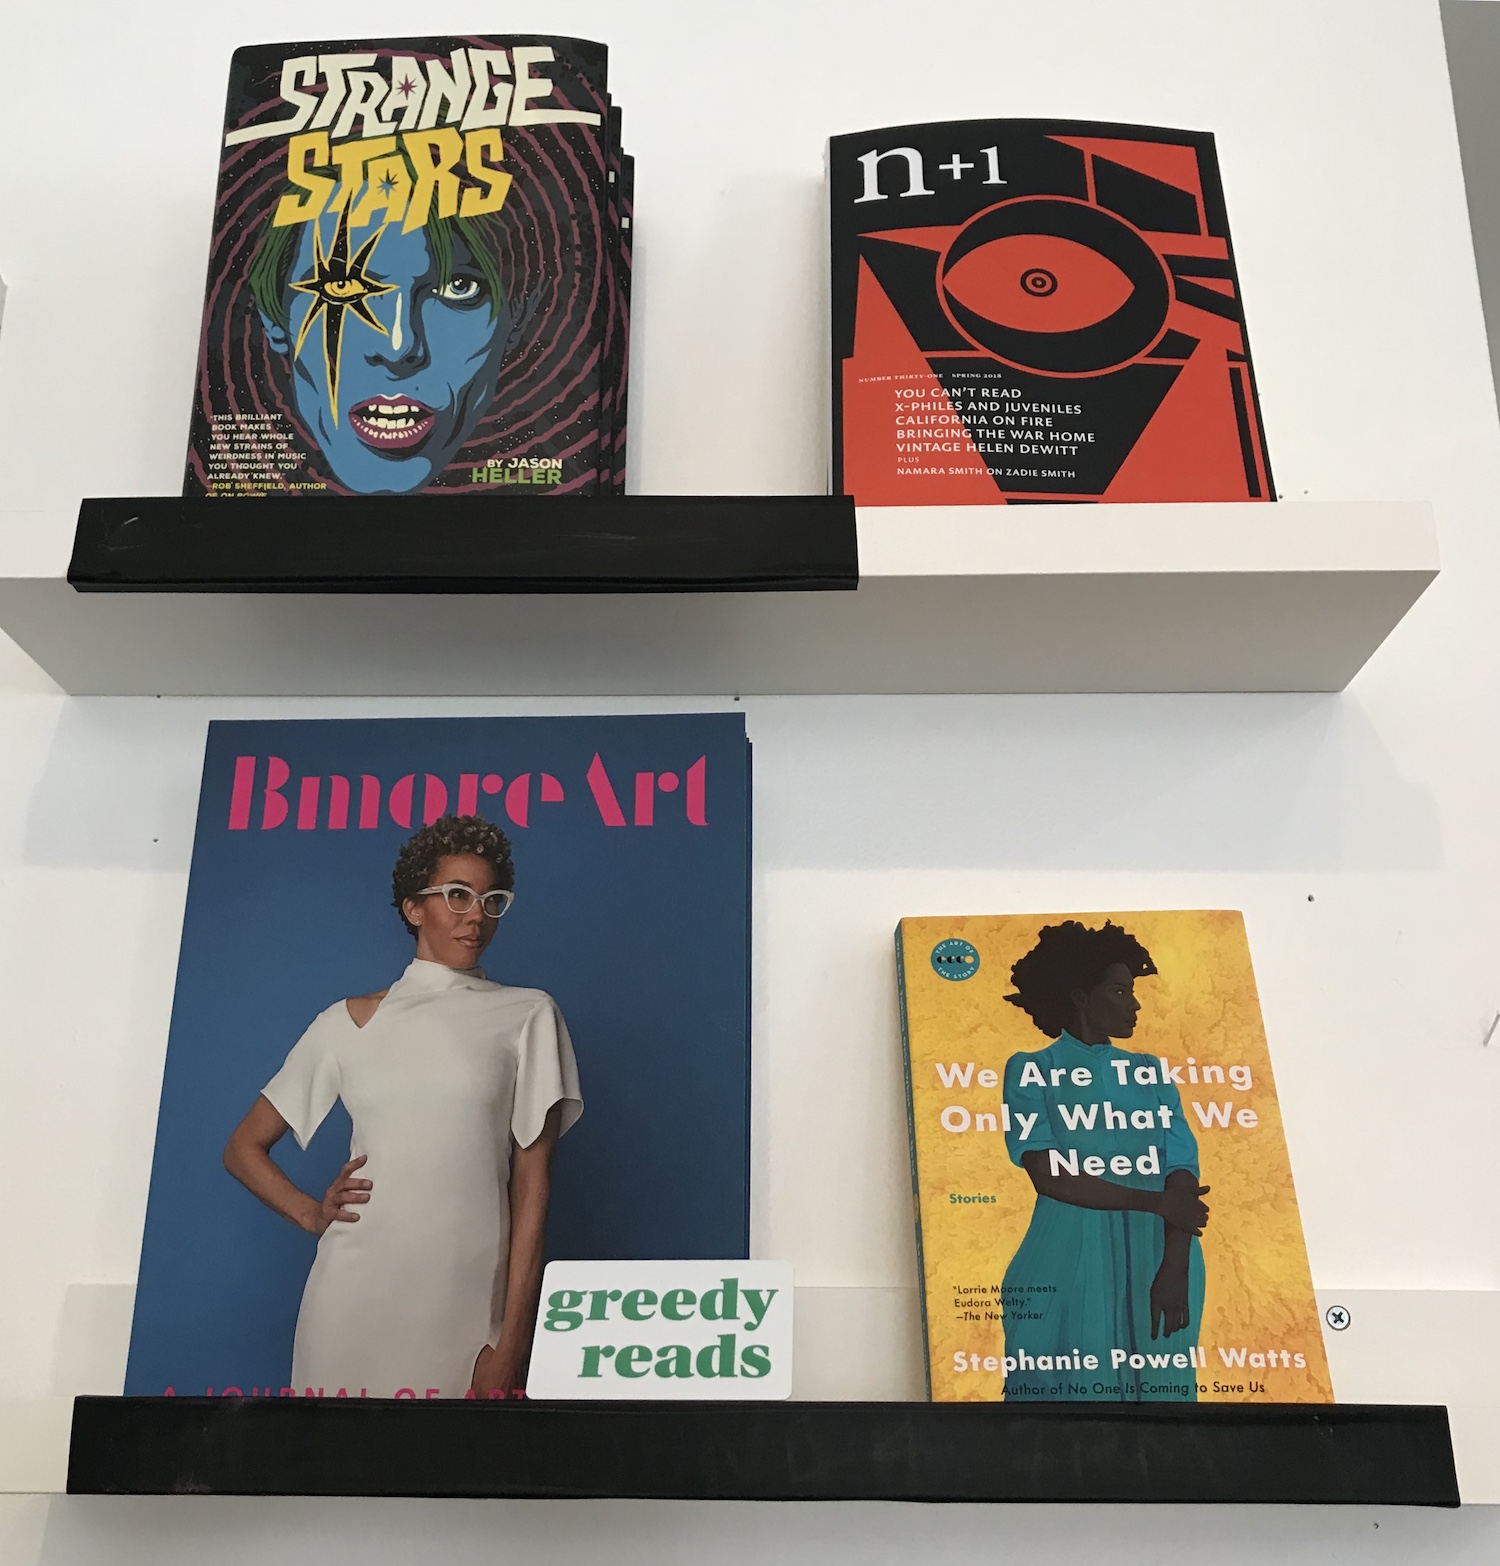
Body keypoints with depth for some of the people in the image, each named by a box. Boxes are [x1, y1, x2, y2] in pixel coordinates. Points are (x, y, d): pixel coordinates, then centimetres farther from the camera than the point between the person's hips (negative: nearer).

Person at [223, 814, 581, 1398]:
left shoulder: (526, 1016, 4)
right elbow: (244, 1148, 17)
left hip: (469, 1305, -1)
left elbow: (532, 1184, 0)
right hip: (354, 1299, 1)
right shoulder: (349, 1022, 10)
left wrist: (513, 1344, -5)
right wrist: (313, 1214, 0)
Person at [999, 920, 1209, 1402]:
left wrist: (1174, 1269, -16)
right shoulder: (1031, 1070, 0)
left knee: (1158, 1384, 8)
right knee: (1068, 1386, 2)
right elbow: (1049, 1176, -12)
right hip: (1069, 1263, -3)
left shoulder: (1152, 1072, 9)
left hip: (1155, 1257, 3)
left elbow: (1182, 1176, -2)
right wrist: (1155, 1202, -14)